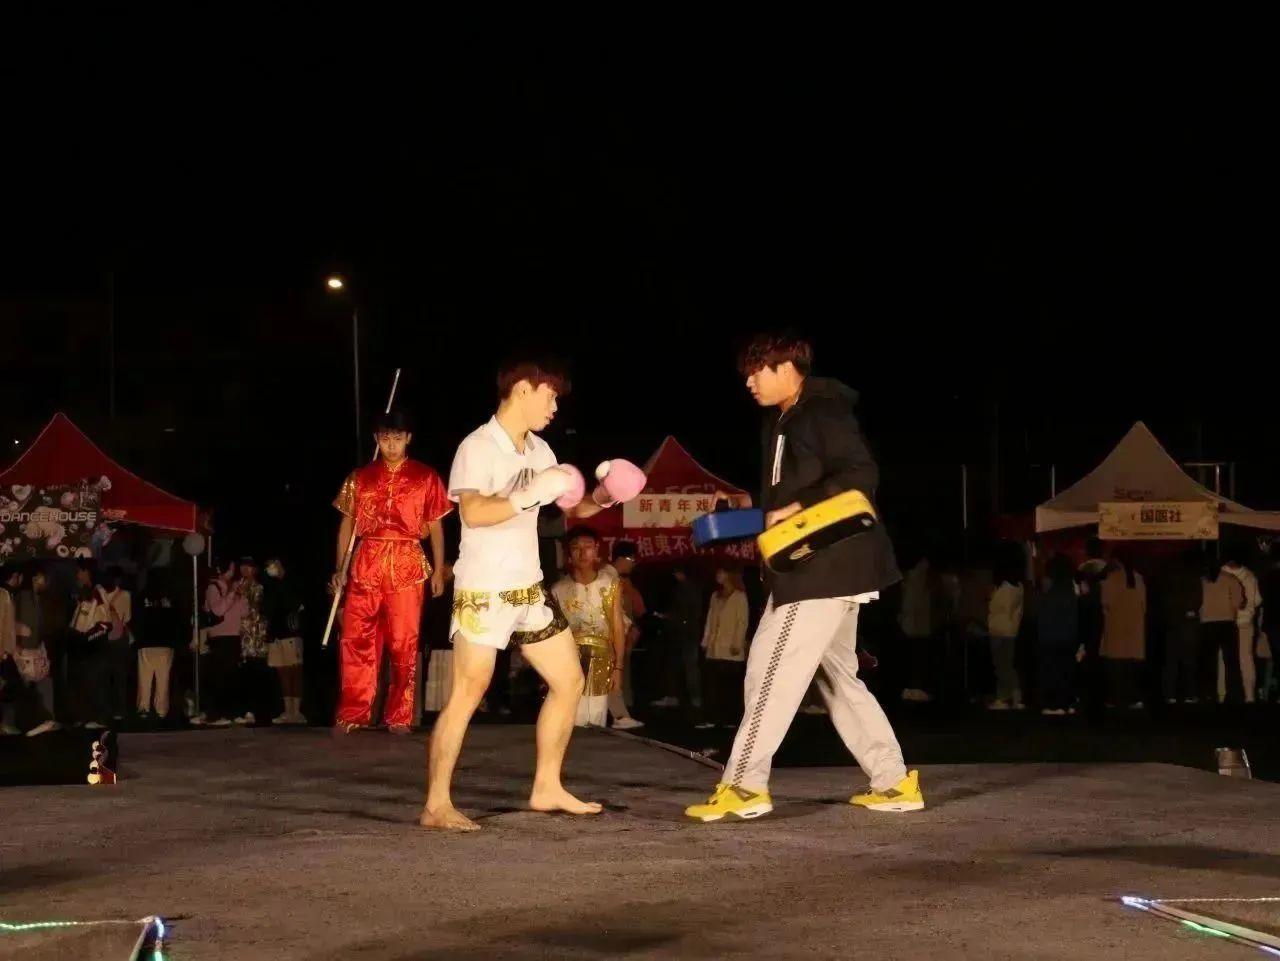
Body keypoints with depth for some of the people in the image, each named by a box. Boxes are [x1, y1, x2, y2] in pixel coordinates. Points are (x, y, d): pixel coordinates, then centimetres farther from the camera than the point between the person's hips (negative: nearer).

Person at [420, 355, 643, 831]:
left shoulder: (539, 450, 11)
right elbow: (473, 512, -30)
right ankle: (436, 805, -4)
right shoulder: (478, 447, -14)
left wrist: (601, 497, 0)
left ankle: (547, 789, 20)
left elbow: (570, 508, 19)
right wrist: (532, 494, -31)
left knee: (569, 680, 11)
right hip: (483, 592, -9)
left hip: (529, 591, 9)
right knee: (467, 695, -8)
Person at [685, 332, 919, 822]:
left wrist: (797, 509, -24)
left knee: (772, 670, -10)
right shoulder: (786, 422, 17)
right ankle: (895, 782, 15)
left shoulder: (823, 413, -13)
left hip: (824, 567, -11)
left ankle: (744, 786, -7)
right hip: (816, 567, 11)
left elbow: (862, 476, -21)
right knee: (838, 675, 13)